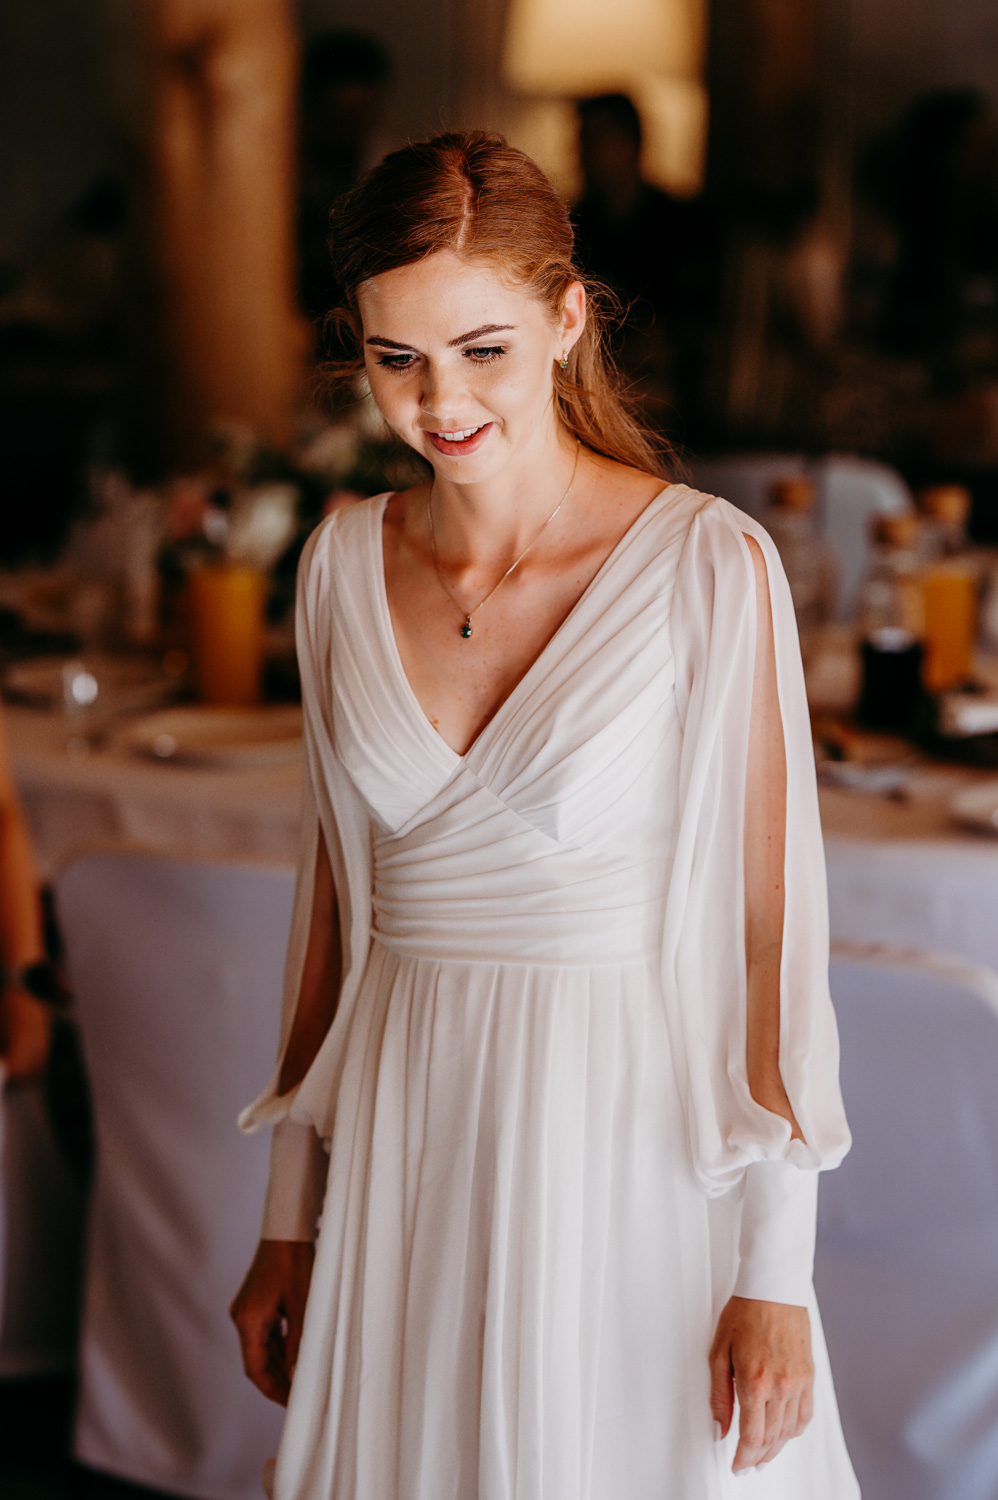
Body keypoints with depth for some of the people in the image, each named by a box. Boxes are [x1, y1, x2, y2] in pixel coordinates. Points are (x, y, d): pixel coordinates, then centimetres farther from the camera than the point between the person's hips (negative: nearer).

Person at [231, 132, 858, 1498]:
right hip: (407, 1139, 4)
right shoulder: (346, 564, 2)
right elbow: (335, 892, 9)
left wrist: (777, 1276, -12)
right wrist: (289, 1222, 11)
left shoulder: (711, 567, -12)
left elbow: (772, 922, -11)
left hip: (638, 1141, -4)